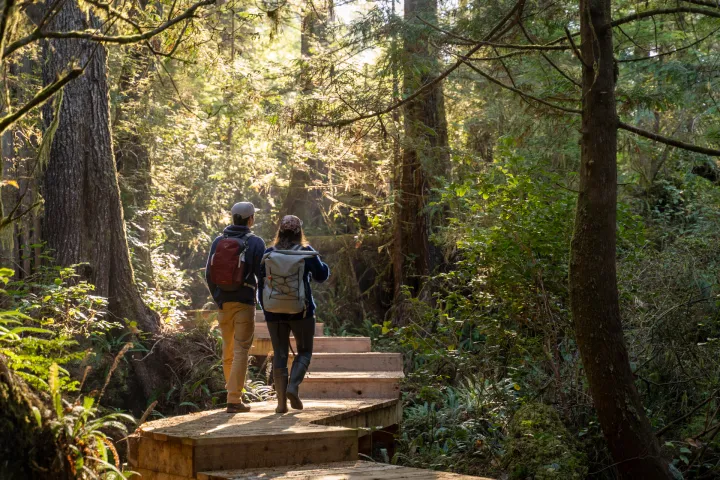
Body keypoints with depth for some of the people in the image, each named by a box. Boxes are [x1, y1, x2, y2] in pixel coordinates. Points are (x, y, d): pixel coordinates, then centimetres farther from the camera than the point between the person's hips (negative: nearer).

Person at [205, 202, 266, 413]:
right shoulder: (255, 242, -7)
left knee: (228, 349, 16)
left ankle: (233, 391, 25)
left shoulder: (218, 241, 5)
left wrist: (218, 298, 12)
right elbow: (262, 274, -8)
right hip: (244, 303, -5)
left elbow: (209, 273, 5)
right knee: (241, 351, -2)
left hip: (224, 302, 5)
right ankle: (234, 399, -5)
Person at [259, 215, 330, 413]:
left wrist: (265, 307, 14)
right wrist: (320, 263, 24)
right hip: (301, 311, -2)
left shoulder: (268, 254, -2)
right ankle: (293, 387, -8)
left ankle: (281, 401, 6)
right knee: (304, 351, 13)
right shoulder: (307, 253, -7)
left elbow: (261, 283, 3)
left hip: (274, 312, 2)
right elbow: (321, 276, 5)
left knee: (279, 354, 8)